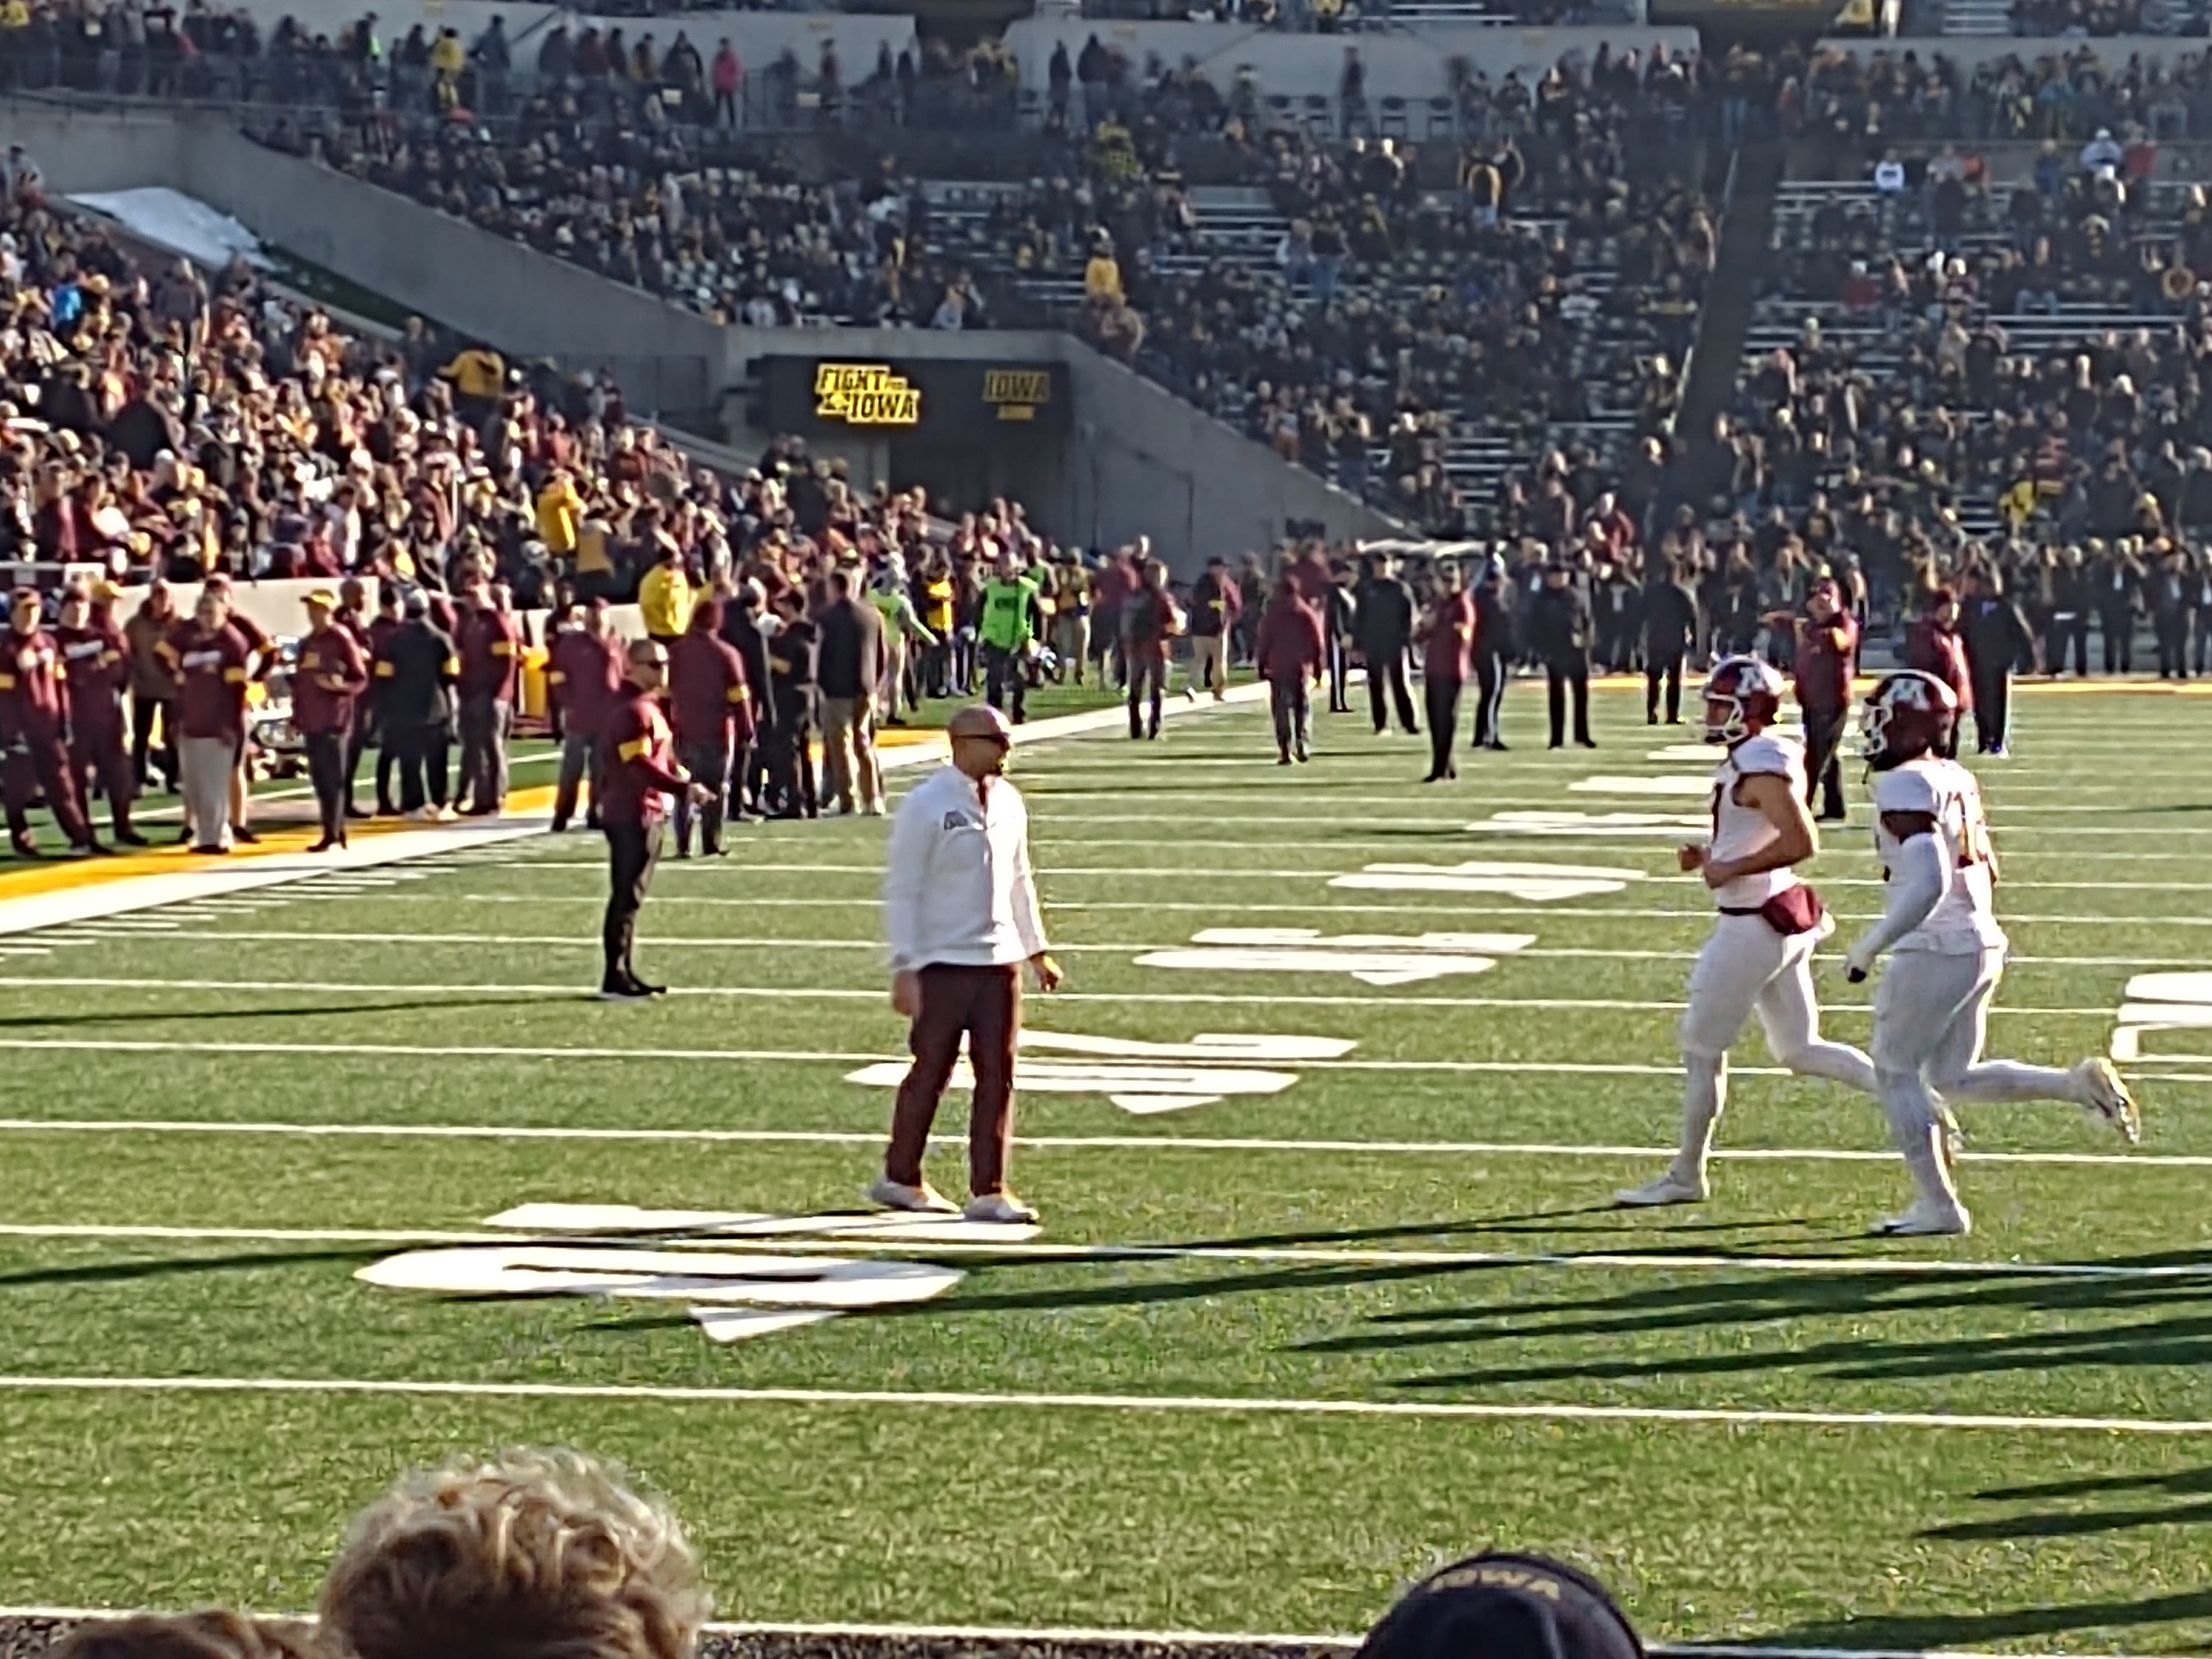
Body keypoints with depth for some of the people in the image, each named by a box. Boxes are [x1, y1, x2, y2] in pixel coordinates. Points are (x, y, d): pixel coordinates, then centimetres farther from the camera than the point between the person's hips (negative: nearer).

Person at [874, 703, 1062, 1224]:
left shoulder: (1008, 802, 10)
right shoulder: (926, 806, -10)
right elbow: (901, 891, -10)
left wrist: (1037, 950, 20)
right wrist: (905, 969, -14)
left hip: (1000, 961, 6)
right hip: (943, 965, -6)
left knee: (998, 1075, 2)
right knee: (930, 1073, 2)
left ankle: (988, 1191, 5)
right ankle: (900, 1178, 18)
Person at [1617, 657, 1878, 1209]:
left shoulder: (1759, 766, -20)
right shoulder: (1769, 756, 10)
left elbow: (1801, 842, -27)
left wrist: (1730, 870, -20)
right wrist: (1711, 855, 9)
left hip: (1753, 924, -10)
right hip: (1782, 917, 10)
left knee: (1702, 1047, 2)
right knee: (1800, 1050, 15)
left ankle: (1686, 1175, 12)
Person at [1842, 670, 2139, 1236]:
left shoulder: (1905, 788, -17)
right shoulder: (1958, 780, 11)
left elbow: (1929, 884, -27)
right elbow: (1986, 872, 19)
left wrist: (1868, 949, -20)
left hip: (1935, 952, -9)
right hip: (1982, 943, 9)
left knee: (1895, 1071, 6)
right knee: (1955, 1079, 18)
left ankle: (1939, 1206, 7)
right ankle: (2080, 1084, 3)